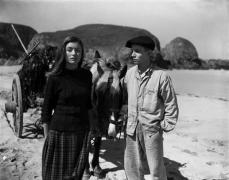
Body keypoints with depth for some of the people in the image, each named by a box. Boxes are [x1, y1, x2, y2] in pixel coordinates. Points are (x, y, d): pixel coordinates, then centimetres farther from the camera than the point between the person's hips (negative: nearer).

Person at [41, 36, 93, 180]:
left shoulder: (87, 75, 2)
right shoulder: (55, 77, -9)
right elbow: (46, 110, -5)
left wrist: (90, 127, 12)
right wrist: (47, 136, -4)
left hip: (82, 132, 3)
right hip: (59, 132, -3)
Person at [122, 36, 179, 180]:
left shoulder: (161, 76, -13)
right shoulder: (130, 73, 2)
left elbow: (171, 105, -5)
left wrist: (166, 126, -5)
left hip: (152, 130, -5)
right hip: (132, 129, 5)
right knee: (132, 166, 15)